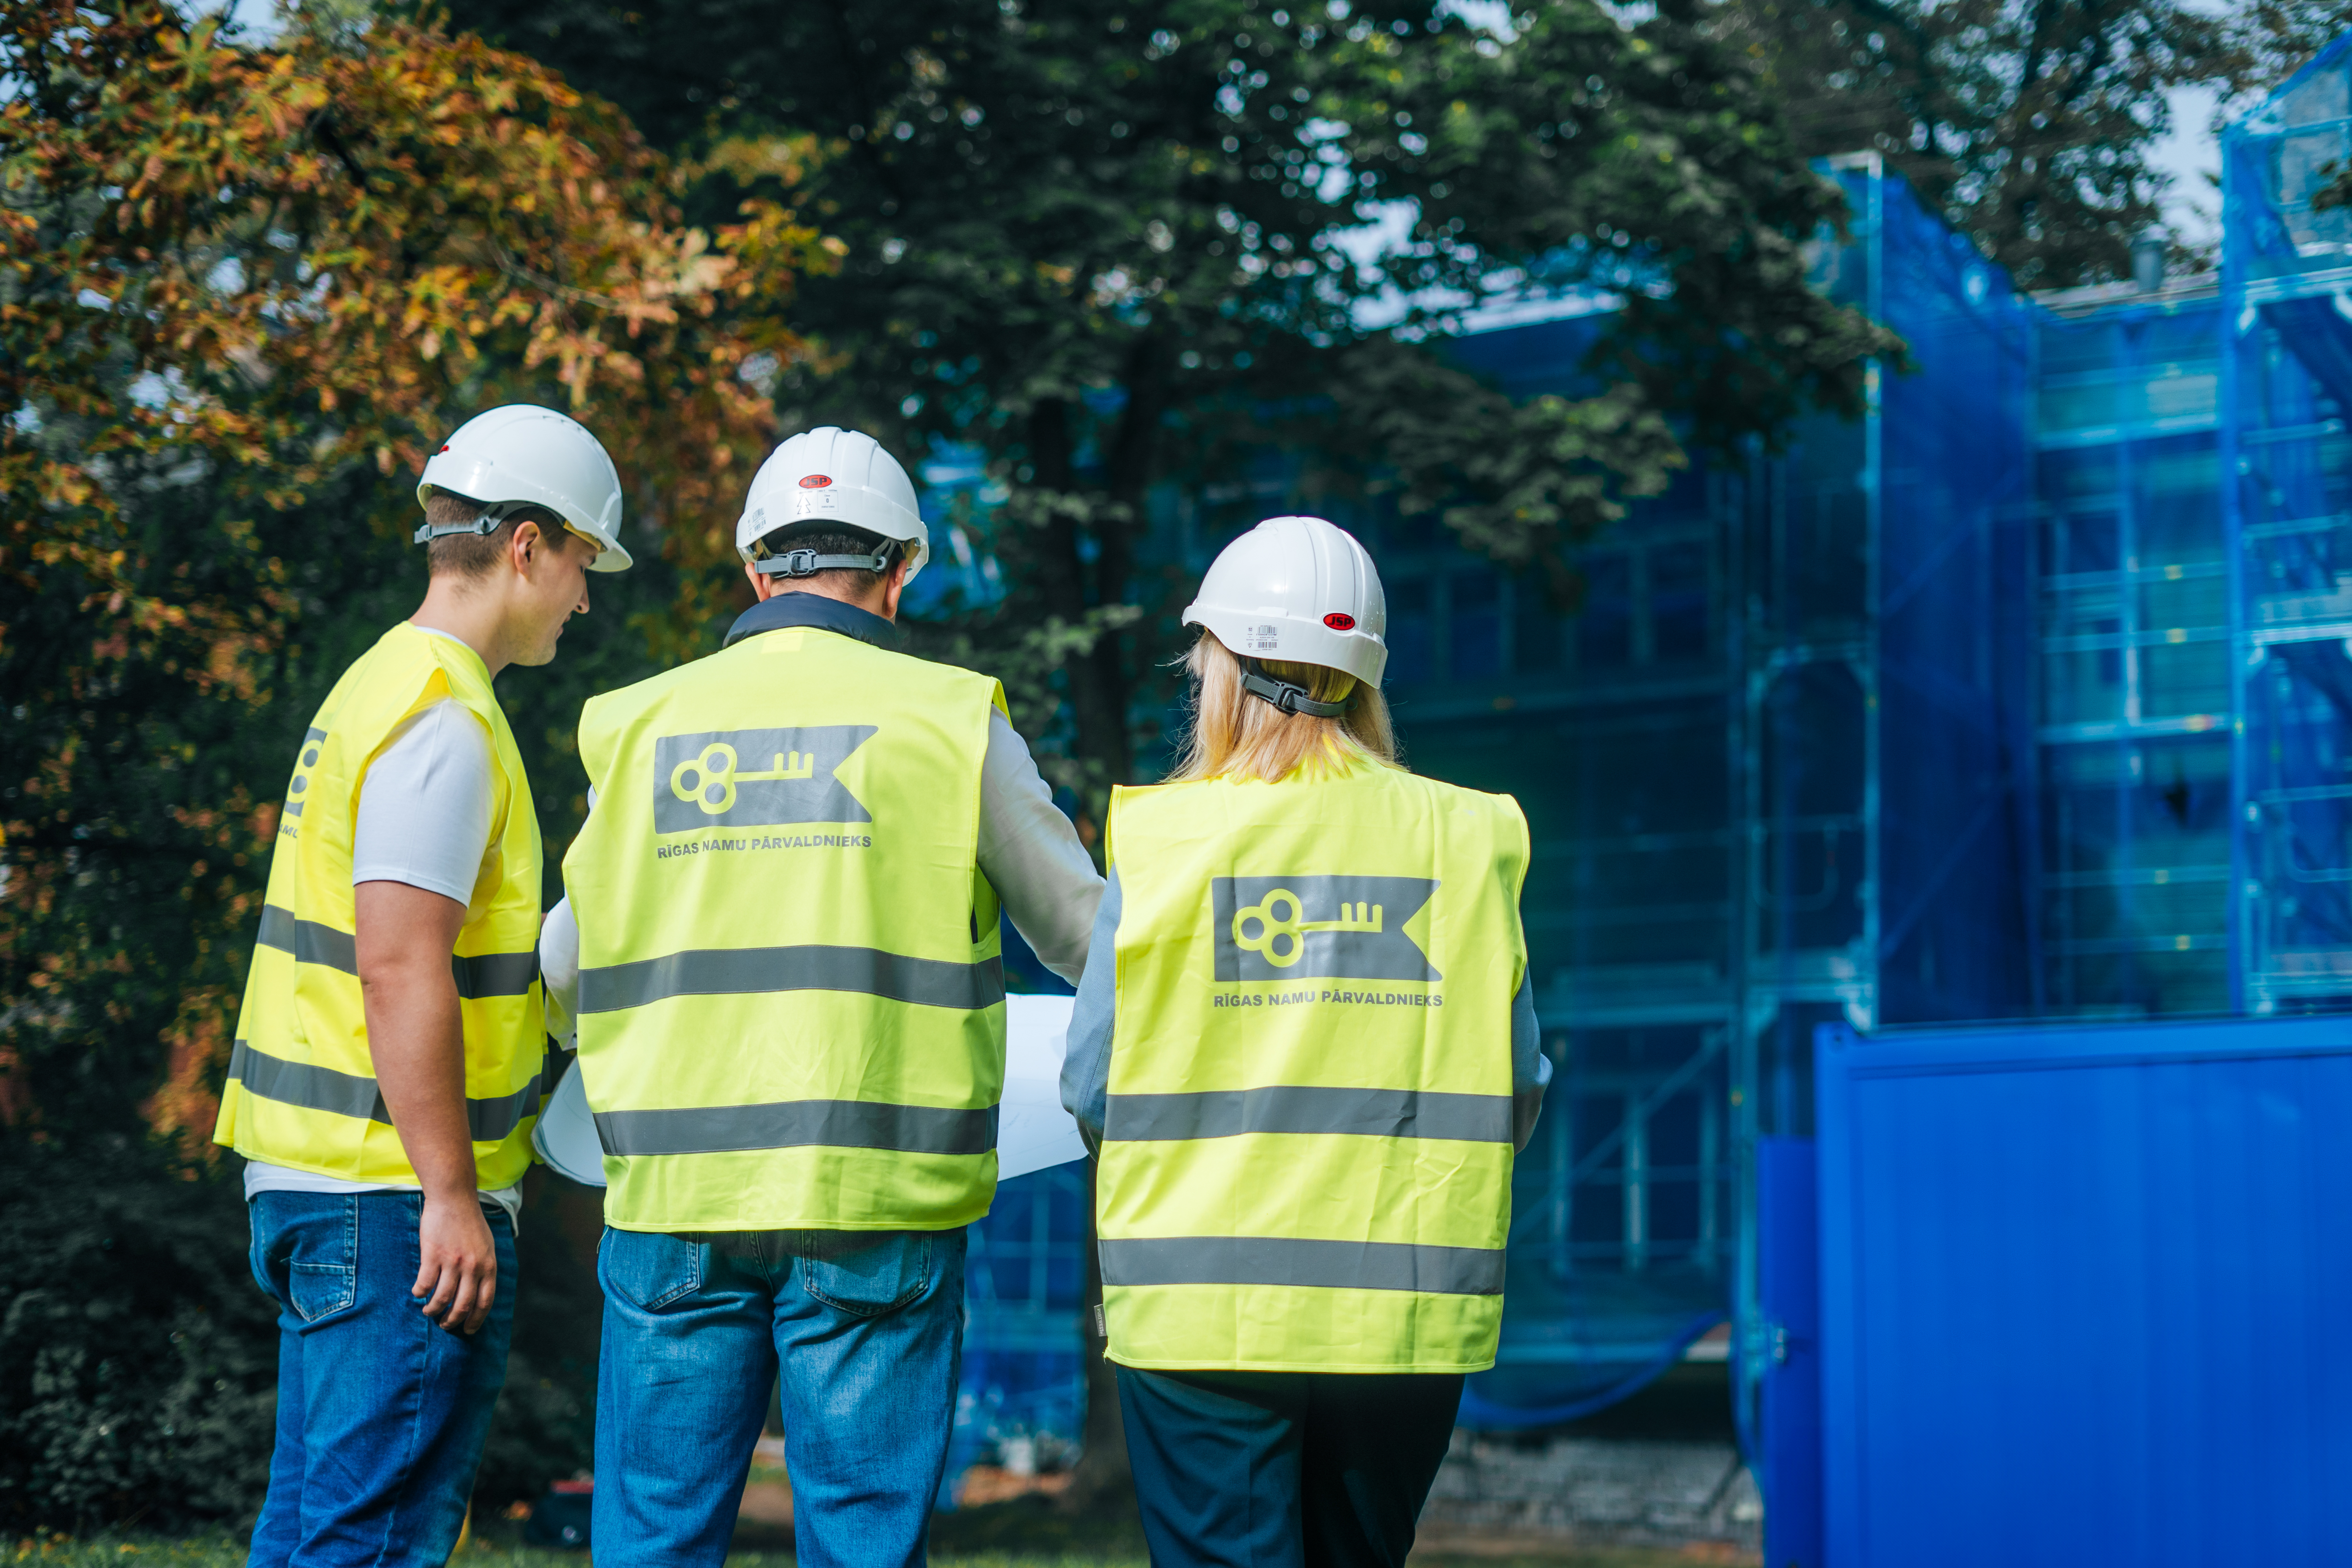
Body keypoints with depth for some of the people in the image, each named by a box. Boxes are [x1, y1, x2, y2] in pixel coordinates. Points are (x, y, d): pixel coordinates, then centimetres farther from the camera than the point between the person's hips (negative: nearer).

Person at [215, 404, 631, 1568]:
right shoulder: (445, 718, -15)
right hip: (394, 1194, -10)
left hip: (315, 1177, 10)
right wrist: (451, 1195, -22)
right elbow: (401, 968, -23)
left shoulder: (378, 686, 17)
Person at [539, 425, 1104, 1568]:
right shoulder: (948, 719, 0)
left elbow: (562, 971, 16)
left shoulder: (641, 726, 8)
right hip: (876, 1212, -2)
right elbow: (1087, 938, 8)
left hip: (673, 1204, 3)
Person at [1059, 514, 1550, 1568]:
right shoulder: (1465, 841, 0)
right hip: (1407, 1313, 3)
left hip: (1203, 1310, -2)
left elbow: (1089, 1091, -3)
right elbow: (1516, 1095, 3)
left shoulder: (1162, 840, -6)